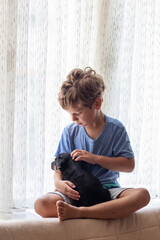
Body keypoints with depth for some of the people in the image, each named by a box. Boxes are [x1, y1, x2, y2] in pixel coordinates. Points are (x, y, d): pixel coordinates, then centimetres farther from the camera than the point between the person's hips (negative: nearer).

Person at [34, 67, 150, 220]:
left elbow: (129, 165, -4)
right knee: (41, 205, -28)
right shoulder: (70, 132, 6)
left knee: (142, 195, -32)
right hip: (76, 192, 1)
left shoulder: (115, 129, 1)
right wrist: (59, 183, -18)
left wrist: (95, 158, -12)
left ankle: (78, 212, -37)